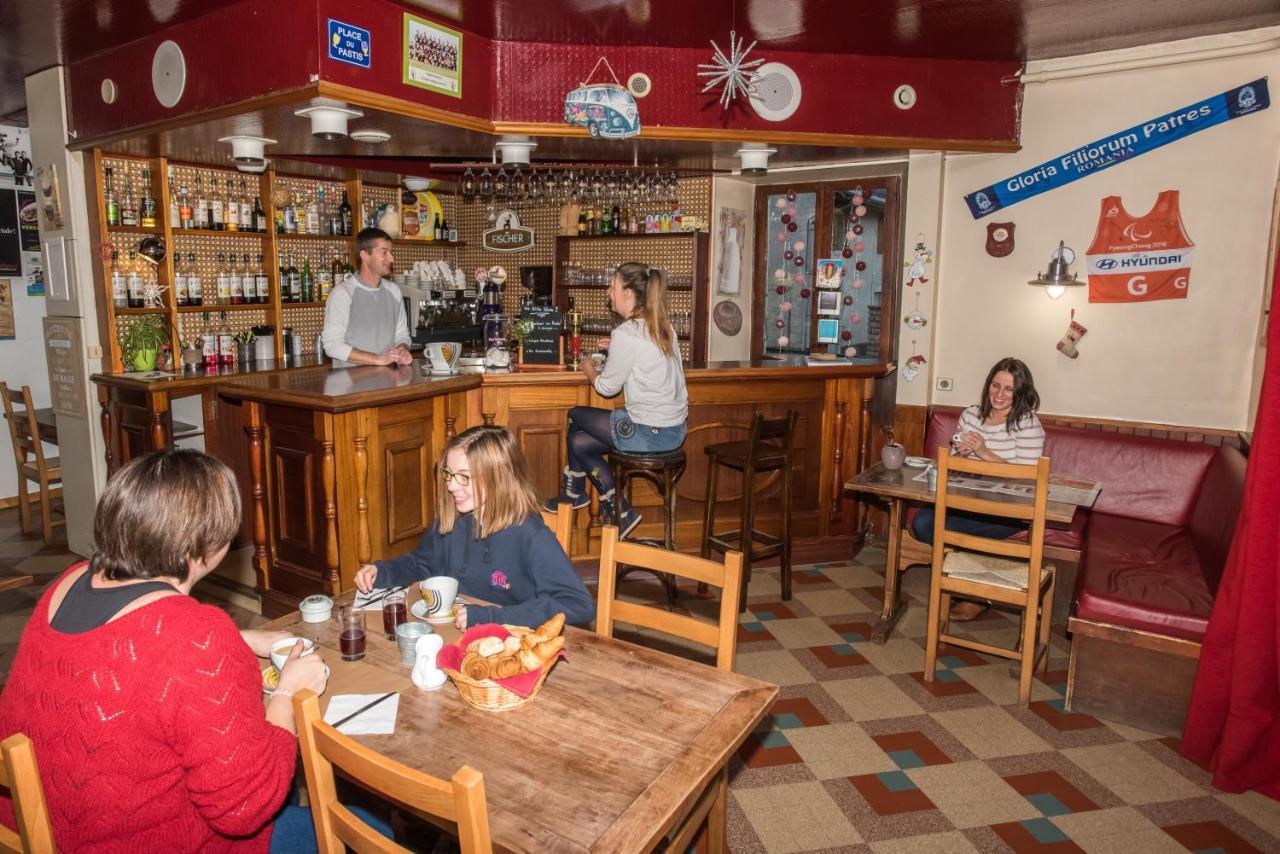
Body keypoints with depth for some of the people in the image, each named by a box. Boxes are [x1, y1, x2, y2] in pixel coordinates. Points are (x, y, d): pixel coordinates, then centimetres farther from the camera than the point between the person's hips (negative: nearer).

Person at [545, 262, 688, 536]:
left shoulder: (626, 333, -18)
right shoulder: (663, 325, 8)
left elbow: (607, 387, -8)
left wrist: (588, 368, 12)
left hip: (649, 434, -8)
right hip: (674, 428, 8)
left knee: (576, 416, 11)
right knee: (578, 441, 12)